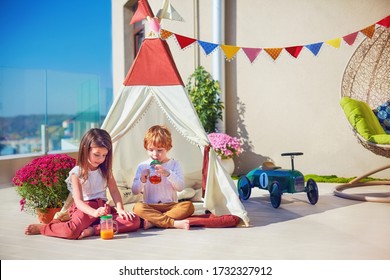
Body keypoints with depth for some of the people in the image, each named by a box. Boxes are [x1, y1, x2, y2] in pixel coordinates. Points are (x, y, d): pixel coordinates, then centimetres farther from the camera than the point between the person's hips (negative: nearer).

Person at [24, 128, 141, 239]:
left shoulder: (105, 170, 9)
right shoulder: (77, 173, -6)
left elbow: (114, 191, 4)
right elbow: (78, 200, -15)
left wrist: (120, 209, -14)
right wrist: (94, 212, -34)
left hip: (103, 207, 5)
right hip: (84, 209, -4)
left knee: (135, 221, -18)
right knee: (72, 232, -35)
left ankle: (93, 229, -26)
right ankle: (42, 228, -4)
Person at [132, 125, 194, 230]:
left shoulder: (174, 164, 6)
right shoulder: (143, 166, 7)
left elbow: (180, 187, -7)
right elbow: (135, 191, 4)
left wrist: (168, 173, -22)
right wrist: (142, 180, -17)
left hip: (171, 206, 0)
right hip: (150, 207, 0)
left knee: (188, 206, -29)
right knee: (138, 207, -32)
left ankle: (153, 221, -29)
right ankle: (173, 223, -36)